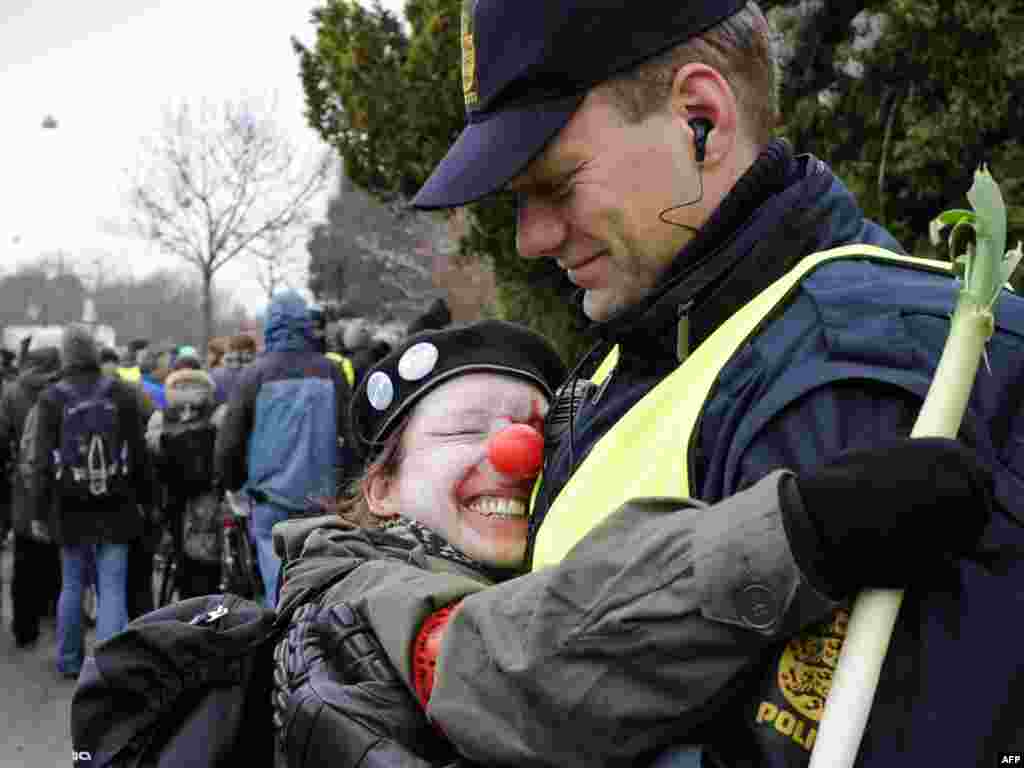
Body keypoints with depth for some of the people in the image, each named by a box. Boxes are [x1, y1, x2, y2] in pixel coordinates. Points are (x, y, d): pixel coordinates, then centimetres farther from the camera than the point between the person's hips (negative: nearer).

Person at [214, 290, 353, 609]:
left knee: (281, 587, -1)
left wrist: (232, 486, 15)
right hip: (321, 497, 2)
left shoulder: (255, 374, -4)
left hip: (272, 499, -2)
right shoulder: (329, 373, 0)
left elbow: (228, 442, -2)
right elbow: (352, 434, 0)